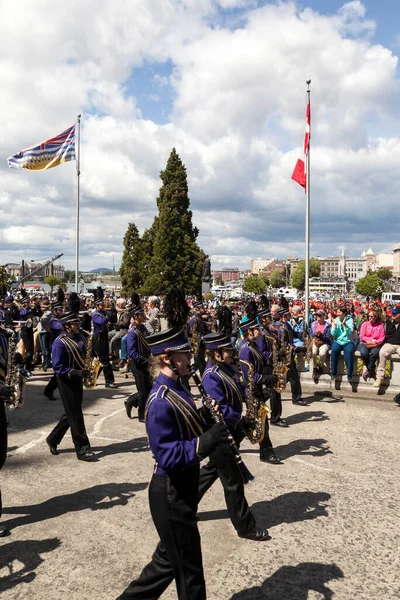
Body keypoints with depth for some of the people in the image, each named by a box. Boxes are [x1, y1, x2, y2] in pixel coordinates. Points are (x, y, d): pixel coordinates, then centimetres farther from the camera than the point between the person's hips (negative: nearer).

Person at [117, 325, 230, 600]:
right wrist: (206, 441, -33)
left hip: (183, 488, 9)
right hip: (171, 494, -9)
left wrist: (204, 419, -5)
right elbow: (168, 457, -26)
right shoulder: (161, 402, -25)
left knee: (169, 560, 24)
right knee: (189, 570, 9)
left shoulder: (177, 388, 5)